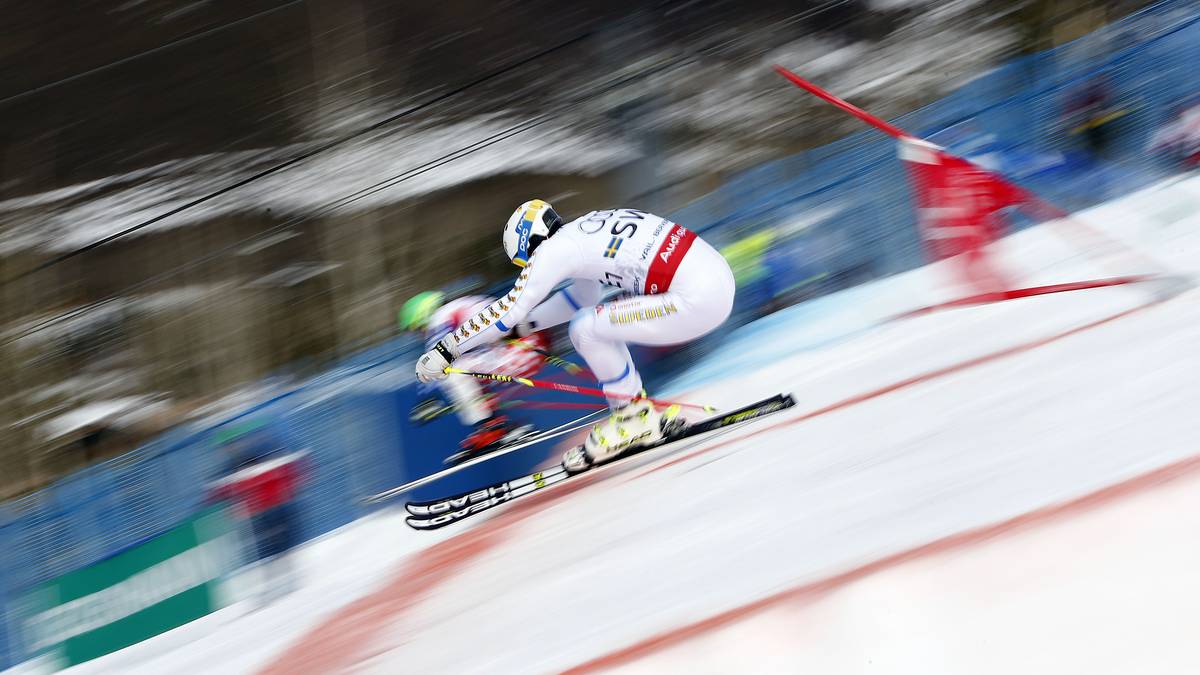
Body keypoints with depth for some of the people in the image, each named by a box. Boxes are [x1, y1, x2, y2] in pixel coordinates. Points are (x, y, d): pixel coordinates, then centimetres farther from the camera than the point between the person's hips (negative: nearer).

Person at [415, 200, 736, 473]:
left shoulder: (557, 245, -6)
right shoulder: (587, 232, 19)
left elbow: (510, 308, -4)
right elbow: (583, 295, 35)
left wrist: (446, 349, 3)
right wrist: (523, 325, 36)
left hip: (698, 297, -10)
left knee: (586, 331, -8)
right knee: (596, 321, 17)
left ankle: (635, 417, 5)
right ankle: (636, 410, 19)